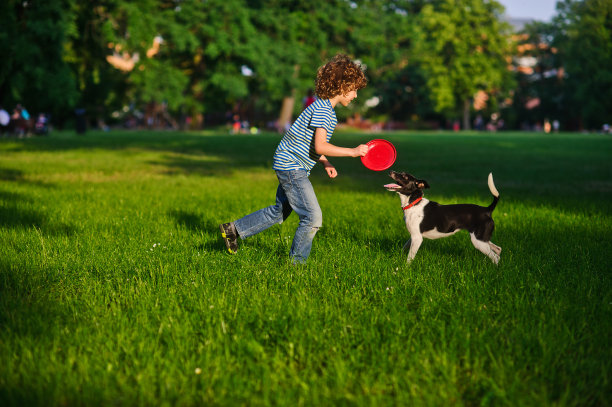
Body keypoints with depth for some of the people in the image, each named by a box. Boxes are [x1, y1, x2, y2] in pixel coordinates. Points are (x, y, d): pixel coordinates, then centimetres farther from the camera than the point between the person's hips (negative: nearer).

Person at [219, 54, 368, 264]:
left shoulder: (326, 109, 13)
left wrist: (326, 163, 11)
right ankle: (297, 262, 5)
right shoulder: (322, 109, -20)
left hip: (289, 166, 11)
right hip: (291, 166, -11)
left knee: (280, 211, 20)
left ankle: (234, 229, 29)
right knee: (313, 217, -9)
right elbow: (320, 146, -28)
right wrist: (353, 152, -25)